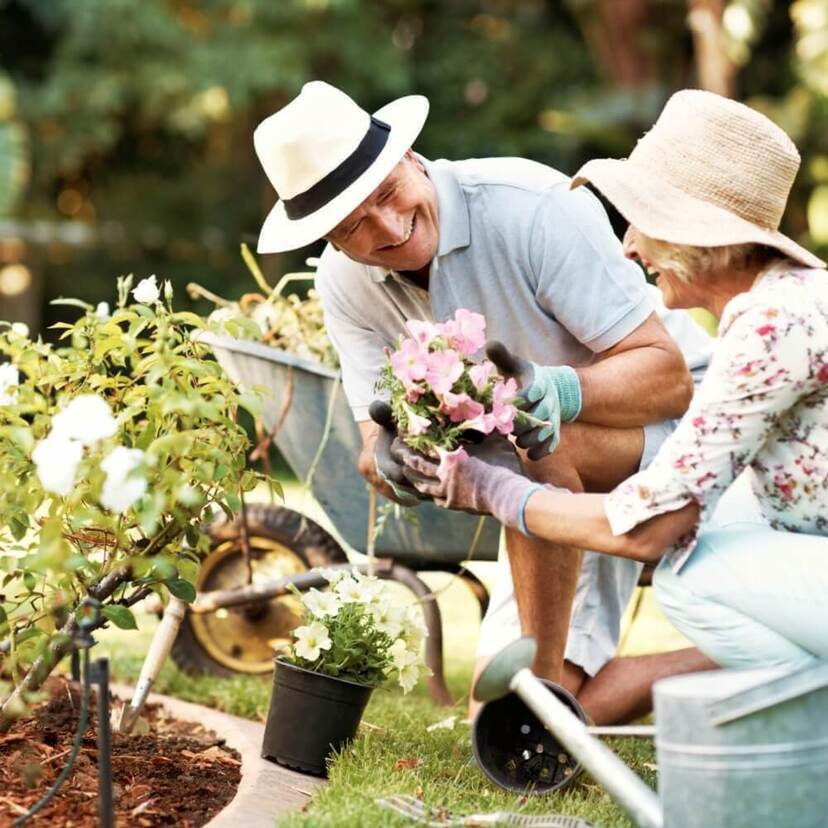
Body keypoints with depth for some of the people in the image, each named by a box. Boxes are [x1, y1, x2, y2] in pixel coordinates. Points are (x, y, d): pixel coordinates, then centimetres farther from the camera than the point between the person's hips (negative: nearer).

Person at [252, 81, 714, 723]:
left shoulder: (534, 207, -27)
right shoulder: (346, 285, -8)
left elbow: (666, 371, -26)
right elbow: (379, 452, -8)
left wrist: (557, 389, -45)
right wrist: (388, 461, -33)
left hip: (678, 422, -6)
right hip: (571, 498, 7)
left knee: (537, 439, -39)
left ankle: (542, 672, -23)